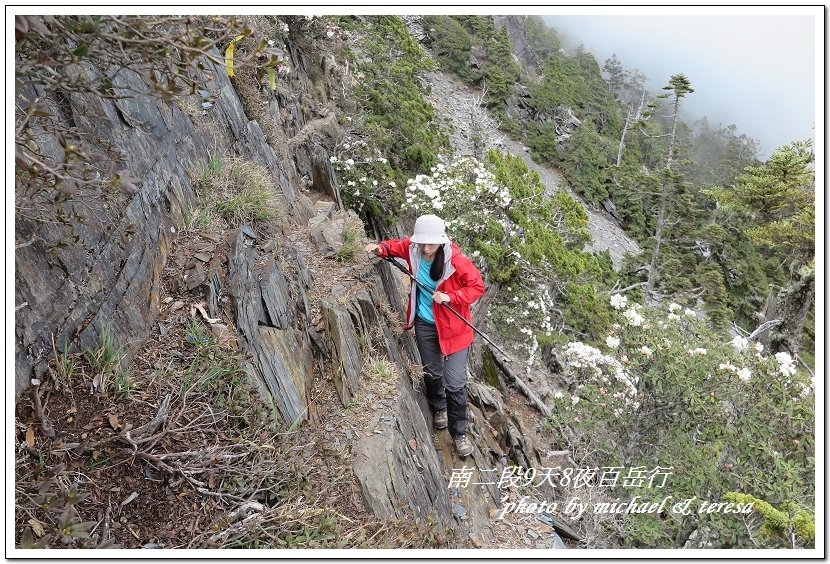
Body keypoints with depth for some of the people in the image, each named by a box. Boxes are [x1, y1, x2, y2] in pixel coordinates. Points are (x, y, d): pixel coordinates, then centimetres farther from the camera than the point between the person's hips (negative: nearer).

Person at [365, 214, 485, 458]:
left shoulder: (455, 260, -25)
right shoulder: (412, 248, -11)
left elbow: (477, 287, -16)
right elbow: (396, 245, 11)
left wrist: (451, 296, -28)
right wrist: (380, 248, -9)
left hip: (452, 327, -4)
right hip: (424, 324, 4)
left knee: (455, 383, -3)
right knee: (432, 373, 22)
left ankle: (459, 433, 18)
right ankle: (439, 409, 52)